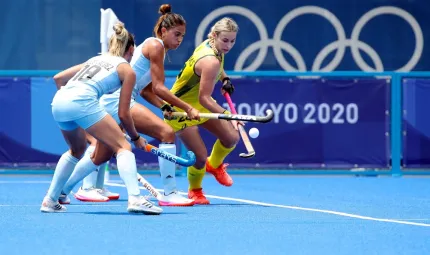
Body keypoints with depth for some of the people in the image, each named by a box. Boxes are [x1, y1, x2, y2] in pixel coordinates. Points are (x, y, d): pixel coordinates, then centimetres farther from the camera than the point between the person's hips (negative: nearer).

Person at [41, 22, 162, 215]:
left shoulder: (96, 59, 33)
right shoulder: (127, 70, 16)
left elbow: (58, 78, 31)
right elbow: (123, 114, 13)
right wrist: (136, 138, 27)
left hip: (58, 101, 7)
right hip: (83, 100, -7)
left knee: (77, 150, 31)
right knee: (123, 146, -1)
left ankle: (50, 201, 30)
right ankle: (135, 199, -21)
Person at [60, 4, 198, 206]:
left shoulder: (154, 46, 21)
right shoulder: (155, 45, -9)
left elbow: (146, 90, 18)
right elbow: (159, 88, -14)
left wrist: (164, 107, 3)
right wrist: (188, 109, -14)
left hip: (110, 101, 11)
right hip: (119, 100, -11)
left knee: (100, 157, 22)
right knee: (166, 133, -21)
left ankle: (61, 190, 37)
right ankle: (169, 194, -25)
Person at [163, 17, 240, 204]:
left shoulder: (210, 45, -7)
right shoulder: (210, 61, -35)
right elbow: (204, 98, -34)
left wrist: (225, 79, 5)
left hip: (199, 104, 9)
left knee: (231, 138, 1)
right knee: (200, 156, -11)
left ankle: (214, 165, 34)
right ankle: (195, 191, 21)